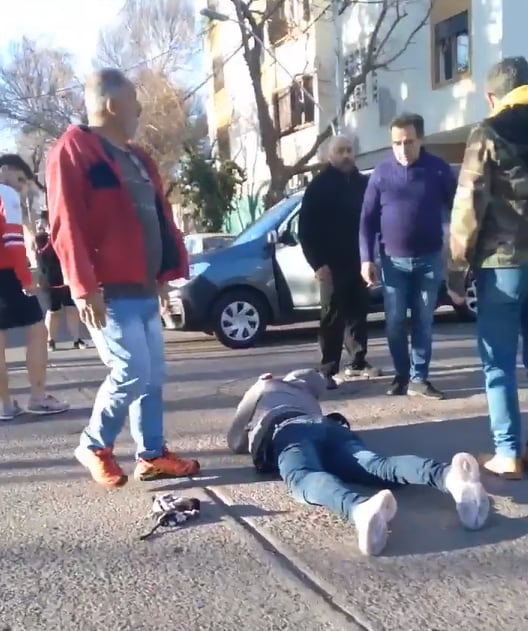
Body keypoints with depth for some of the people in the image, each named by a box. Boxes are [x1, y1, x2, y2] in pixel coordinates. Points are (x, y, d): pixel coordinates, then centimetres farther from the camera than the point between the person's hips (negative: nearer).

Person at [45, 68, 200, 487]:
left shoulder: (135, 158, 19)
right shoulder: (74, 150, -8)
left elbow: (158, 219, 22)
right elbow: (67, 226, -17)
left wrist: (164, 275, 18)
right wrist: (85, 287, -23)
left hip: (144, 289, 9)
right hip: (108, 292, -9)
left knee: (153, 375, 10)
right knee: (132, 373, -10)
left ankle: (152, 455, 20)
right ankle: (95, 446, 12)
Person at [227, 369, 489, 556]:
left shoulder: (258, 390, 38)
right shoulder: (302, 390, 47)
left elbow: (234, 443, 40)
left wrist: (253, 440, 58)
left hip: (286, 431, -4)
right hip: (331, 427, 4)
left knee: (304, 478, -35)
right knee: (378, 465, -23)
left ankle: (360, 508, -73)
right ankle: (447, 475, -57)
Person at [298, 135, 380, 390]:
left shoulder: (363, 183, 12)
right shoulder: (319, 186, -3)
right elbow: (306, 228, -7)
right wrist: (318, 262, -14)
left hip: (358, 261, 5)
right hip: (333, 263, -5)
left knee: (358, 312, 11)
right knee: (332, 317, -6)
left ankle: (357, 362, 23)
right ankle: (328, 370, -4)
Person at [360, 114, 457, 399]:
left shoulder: (438, 169, -3)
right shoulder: (382, 172, -1)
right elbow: (367, 219, 1)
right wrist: (367, 258, -6)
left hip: (429, 259, 0)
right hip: (393, 260, 1)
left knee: (423, 322, 5)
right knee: (395, 322, 4)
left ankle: (419, 378, 12)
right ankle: (401, 375, 19)